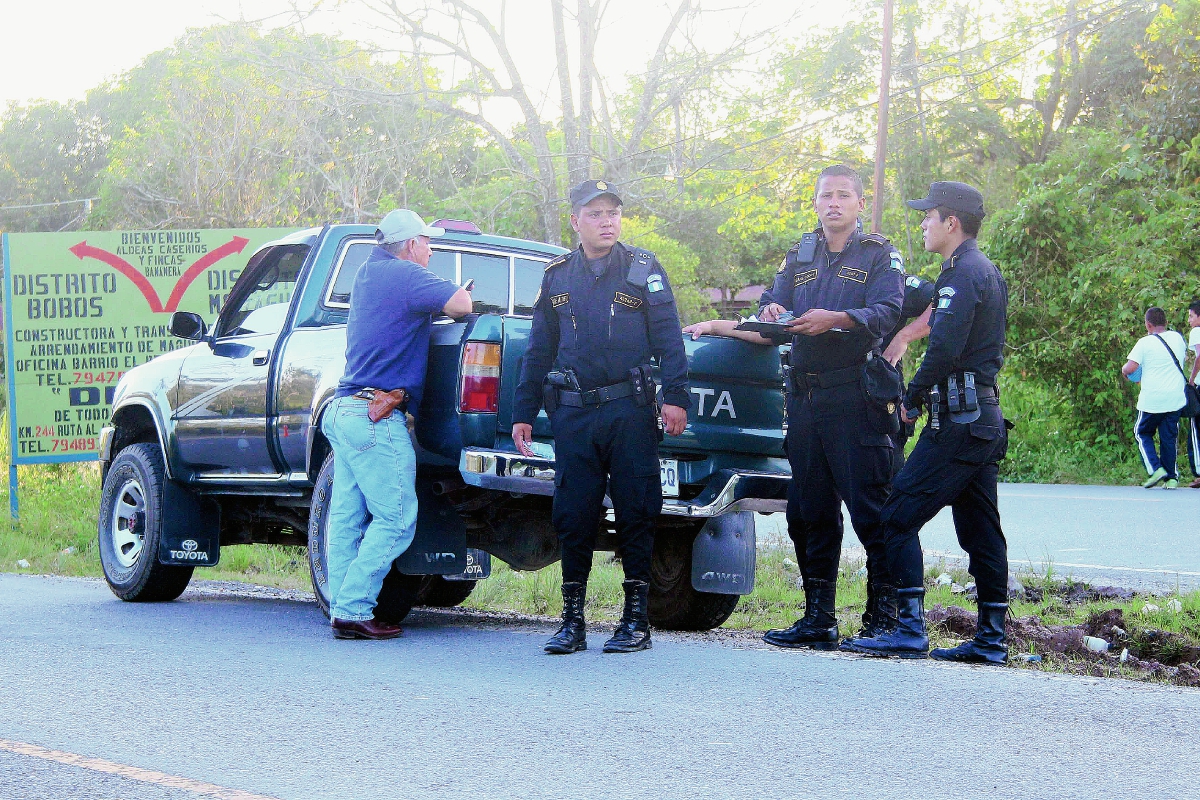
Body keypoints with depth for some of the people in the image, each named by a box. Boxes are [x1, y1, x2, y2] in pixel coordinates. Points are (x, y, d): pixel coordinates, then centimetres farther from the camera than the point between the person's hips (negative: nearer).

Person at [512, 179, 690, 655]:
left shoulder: (644, 270, 7)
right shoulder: (557, 277, 15)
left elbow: (669, 339, 1)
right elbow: (538, 351, 18)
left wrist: (675, 396, -11)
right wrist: (524, 413, 14)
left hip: (630, 411, -2)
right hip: (573, 414, 3)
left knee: (635, 513, 0)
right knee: (573, 517, 3)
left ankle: (637, 619, 9)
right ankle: (573, 621, 12)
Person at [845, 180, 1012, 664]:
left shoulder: (963, 273, -11)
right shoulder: (988, 273, 20)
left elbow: (945, 349, -21)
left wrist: (912, 398, -8)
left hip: (959, 419, -10)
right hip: (985, 418, 10)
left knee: (899, 515, -9)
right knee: (979, 529, 11)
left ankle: (910, 630, -12)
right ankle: (991, 639, 14)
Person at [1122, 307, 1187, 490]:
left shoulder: (1145, 343, -9)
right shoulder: (1177, 338, 7)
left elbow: (1130, 367, -16)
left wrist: (1124, 370, 7)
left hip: (1152, 400, -4)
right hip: (1175, 399, 4)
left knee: (1142, 433, 13)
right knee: (1169, 437, 11)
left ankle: (1155, 469, -3)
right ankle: (1171, 477, 6)